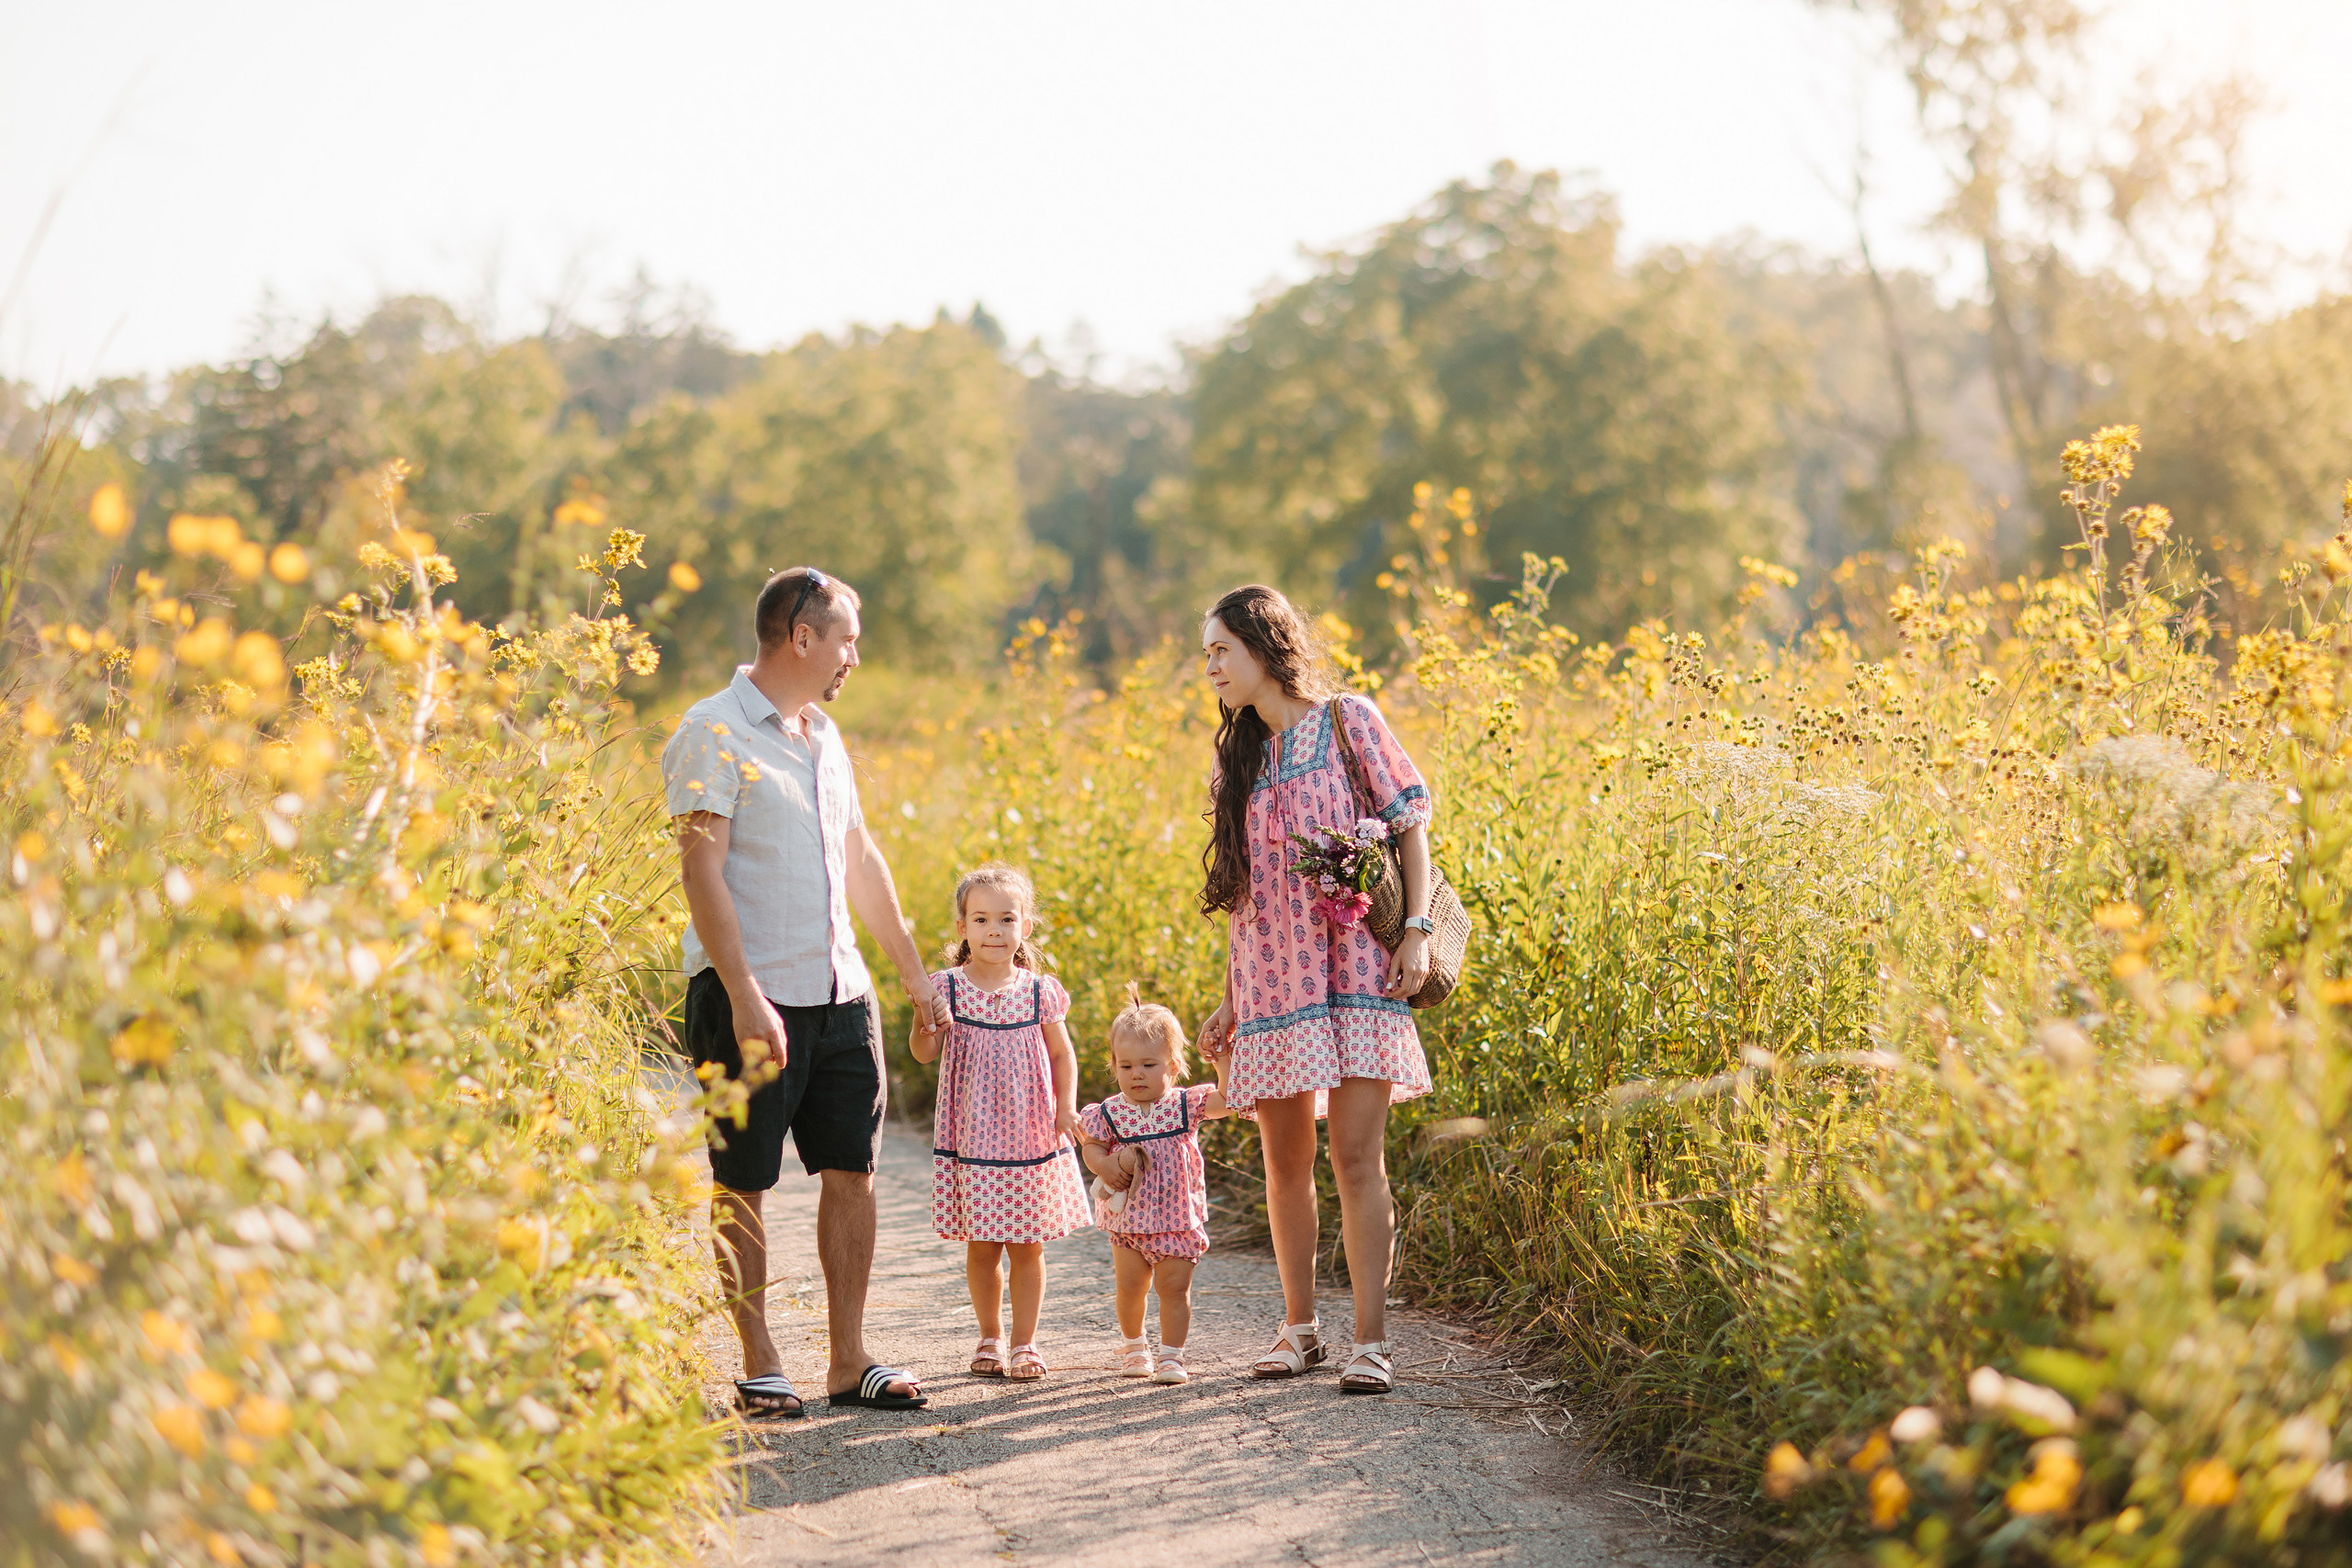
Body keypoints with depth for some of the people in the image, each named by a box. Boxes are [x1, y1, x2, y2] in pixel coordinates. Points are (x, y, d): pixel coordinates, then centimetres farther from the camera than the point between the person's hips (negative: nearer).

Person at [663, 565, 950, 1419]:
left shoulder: (822, 737, 16)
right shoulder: (715, 733, -8)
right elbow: (702, 871, -15)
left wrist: (914, 971, 25)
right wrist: (744, 995, -22)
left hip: (841, 992, 8)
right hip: (753, 997, -7)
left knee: (852, 1171, 6)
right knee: (742, 1187, 1)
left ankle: (850, 1360, 13)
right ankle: (759, 1369, 9)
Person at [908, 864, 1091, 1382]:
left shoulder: (1040, 990, 0)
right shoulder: (947, 988, -3)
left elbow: (1062, 1053, 9)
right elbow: (924, 1052, -7)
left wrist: (1066, 1106, -4)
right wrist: (924, 1017, -26)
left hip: (1032, 1135, 1)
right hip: (972, 1139, -1)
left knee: (1028, 1245, 4)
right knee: (981, 1246, 5)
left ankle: (1024, 1343, 14)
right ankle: (989, 1339, 22)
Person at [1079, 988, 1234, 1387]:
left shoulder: (1185, 1104, -4)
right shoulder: (1109, 1113, -3)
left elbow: (1227, 1100, -10)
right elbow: (1092, 1146, 5)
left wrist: (1222, 1063, -19)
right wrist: (1104, 1165, -15)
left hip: (1177, 1217, -1)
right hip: (1129, 1216, 1)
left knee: (1175, 1287, -2)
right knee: (1131, 1285, 8)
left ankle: (1171, 1355, 7)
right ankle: (1133, 1344, 32)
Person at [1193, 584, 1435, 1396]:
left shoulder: (1349, 721, 2)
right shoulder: (1238, 759, 16)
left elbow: (1410, 823, -1)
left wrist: (1418, 928, -12)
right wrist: (1230, 1000, 16)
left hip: (1354, 967, -5)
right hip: (1272, 980, 5)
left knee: (1357, 1156, -10)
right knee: (1285, 1162, 6)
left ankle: (1370, 1342, -9)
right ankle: (1299, 1328, 19)